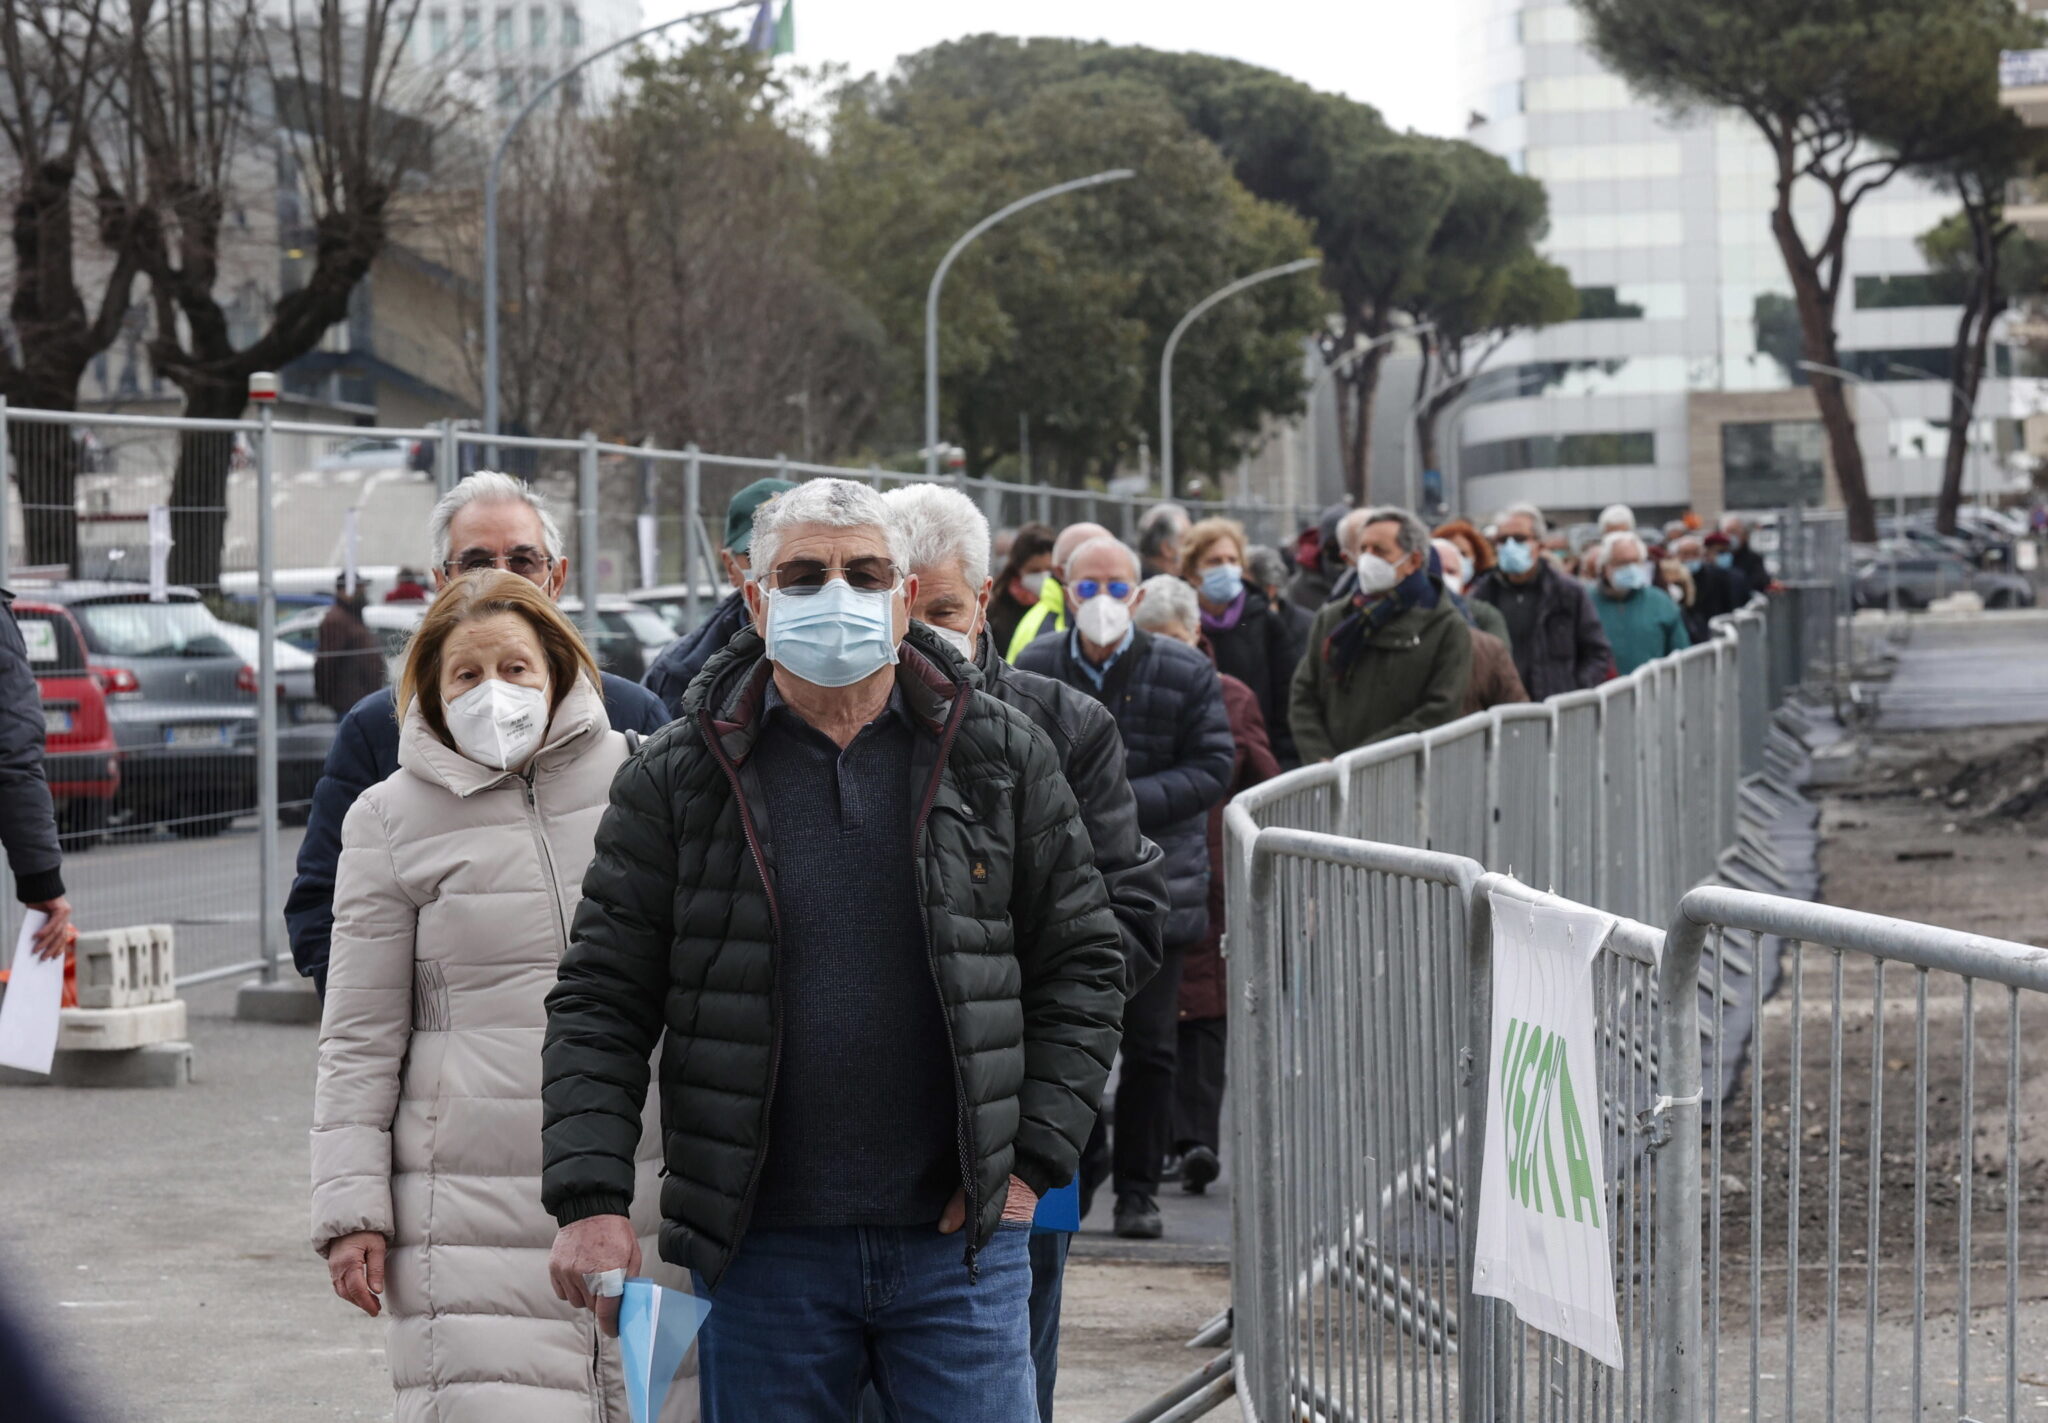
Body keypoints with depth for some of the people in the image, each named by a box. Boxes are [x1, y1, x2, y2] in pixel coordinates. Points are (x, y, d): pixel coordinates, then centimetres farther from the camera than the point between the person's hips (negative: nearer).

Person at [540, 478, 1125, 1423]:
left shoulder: (1001, 760, 5)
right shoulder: (678, 779, 2)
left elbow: (1083, 965, 9)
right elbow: (600, 1001, 1)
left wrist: (1033, 1157, 0)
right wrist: (591, 1198, -9)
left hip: (958, 1238, 0)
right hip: (760, 1248, 0)